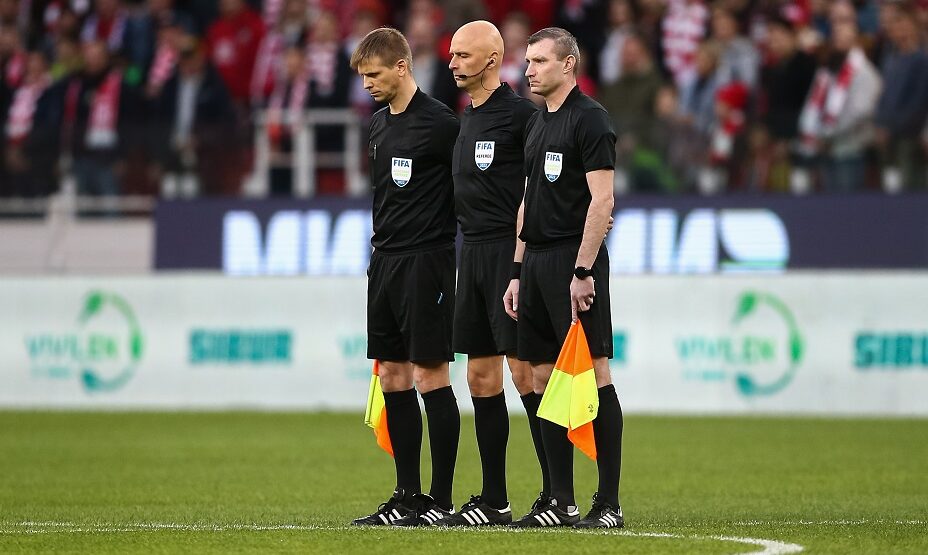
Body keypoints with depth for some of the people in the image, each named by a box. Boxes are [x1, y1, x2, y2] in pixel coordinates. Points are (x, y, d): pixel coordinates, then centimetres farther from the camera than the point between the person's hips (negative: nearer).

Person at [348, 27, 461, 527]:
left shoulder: (439, 123, -12)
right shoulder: (379, 124, 13)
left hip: (426, 261, -8)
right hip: (385, 260, 8)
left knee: (430, 374, -6)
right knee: (393, 376, 8)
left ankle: (441, 500, -2)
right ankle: (407, 496, 14)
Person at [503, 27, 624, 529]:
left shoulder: (589, 119, -9)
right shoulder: (536, 124, 18)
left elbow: (602, 199, -15)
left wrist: (583, 271, -19)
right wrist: (518, 272, 17)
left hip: (574, 261, -9)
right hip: (537, 261, 9)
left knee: (593, 374, -9)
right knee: (543, 378, 7)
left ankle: (609, 502, -8)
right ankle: (560, 501, 11)